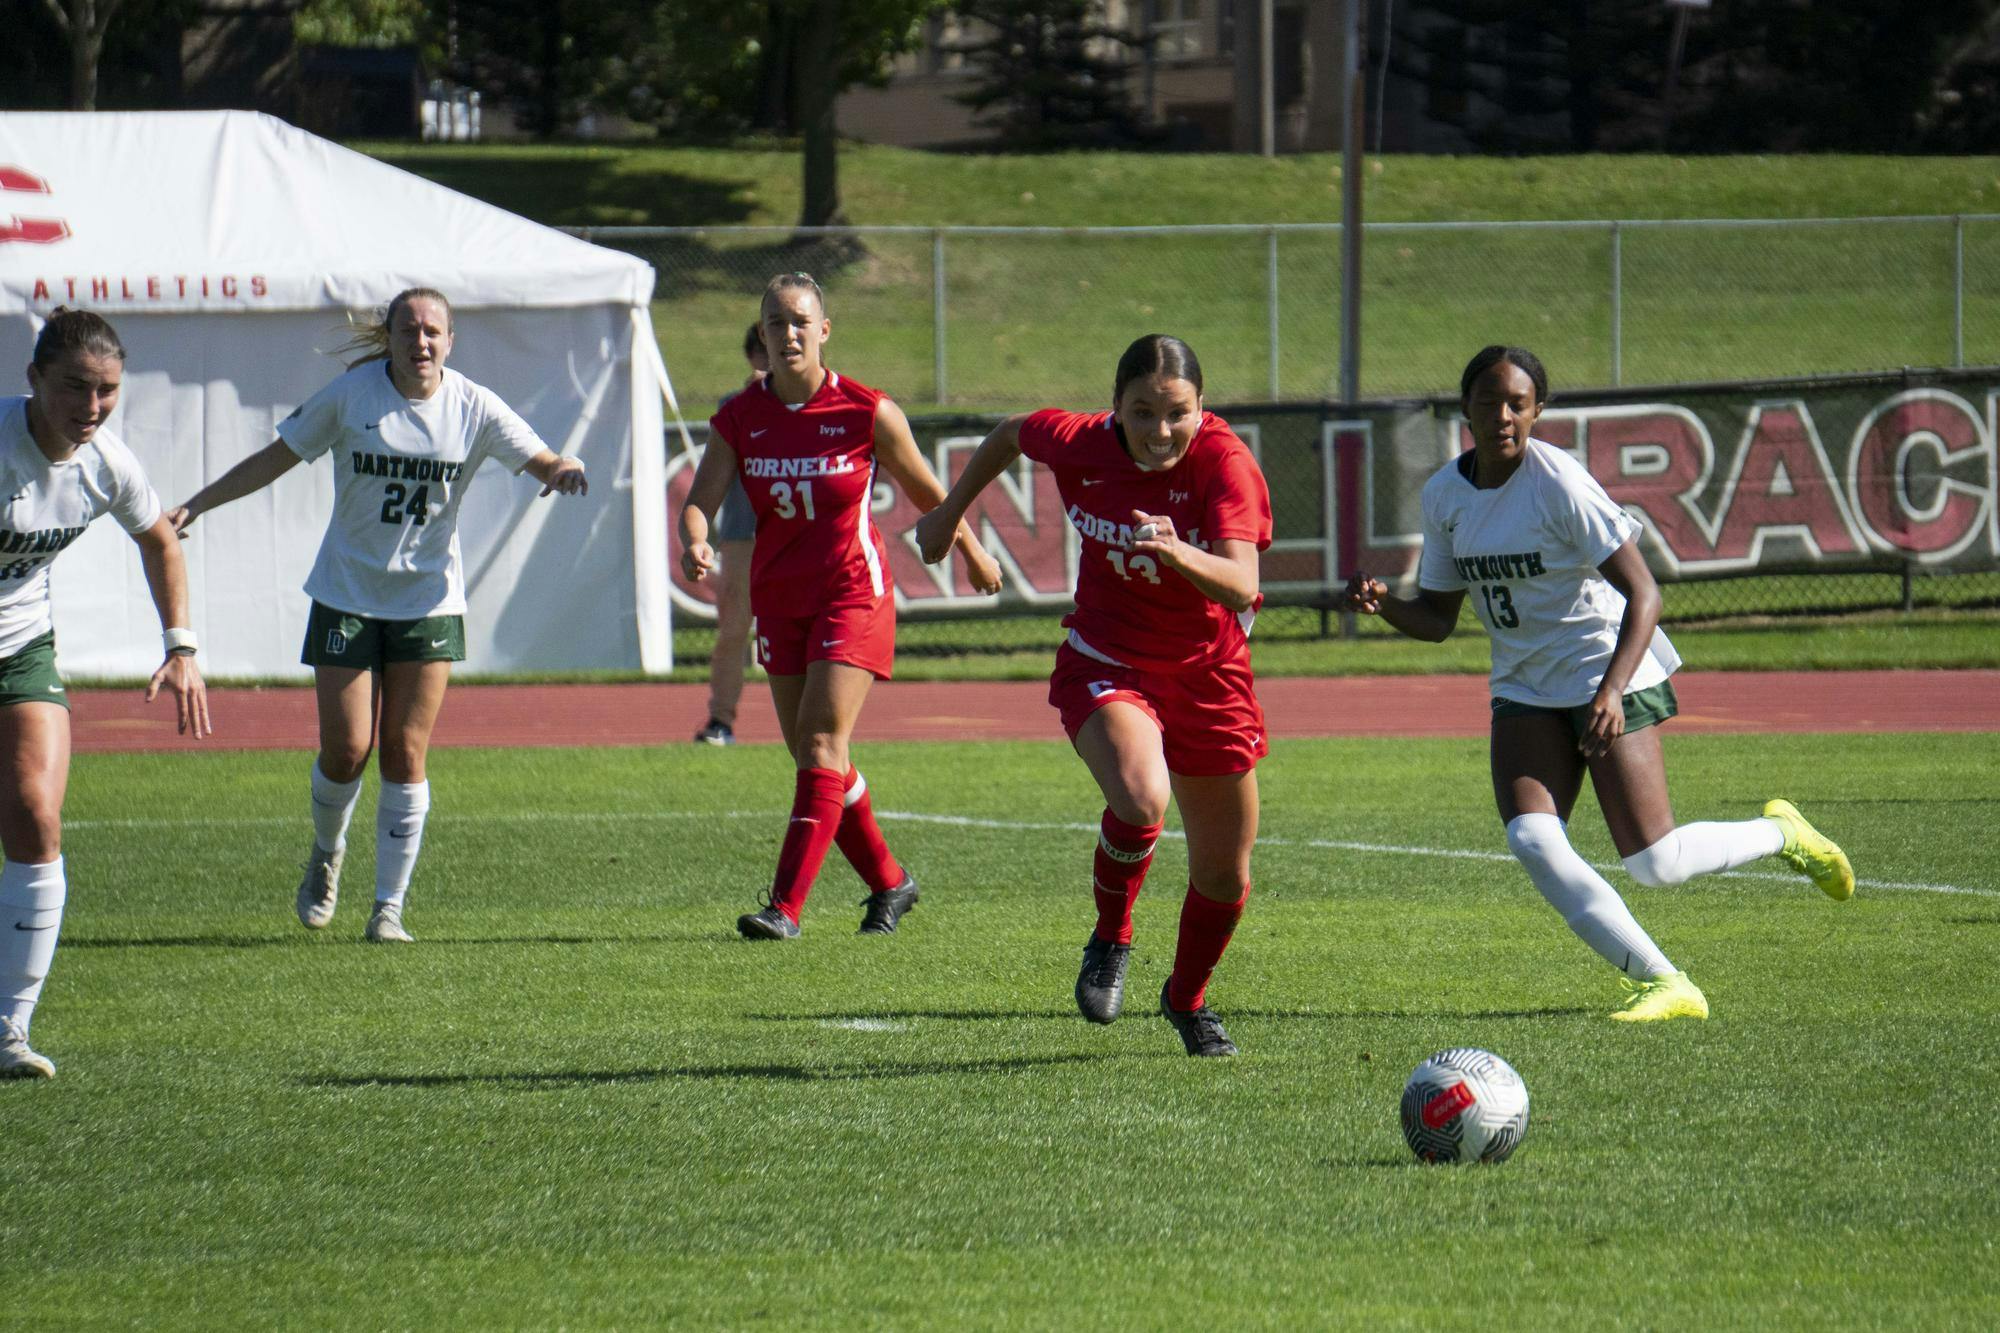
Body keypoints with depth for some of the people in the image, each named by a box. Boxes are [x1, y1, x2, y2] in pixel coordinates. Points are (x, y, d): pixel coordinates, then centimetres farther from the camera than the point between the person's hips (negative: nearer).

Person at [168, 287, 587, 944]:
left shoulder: (474, 408, -5)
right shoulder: (350, 396, -7)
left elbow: (543, 462, -4)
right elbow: (276, 458, 1)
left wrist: (565, 469, -29)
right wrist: (197, 503, -5)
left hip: (429, 602, 1)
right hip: (347, 595, -1)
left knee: (404, 754, -3)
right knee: (346, 748, -5)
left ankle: (390, 905, 5)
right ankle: (326, 855, 26)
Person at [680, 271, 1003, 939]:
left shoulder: (868, 412, -10)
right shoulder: (738, 418, -2)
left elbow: (926, 491, 4)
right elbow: (701, 499, -10)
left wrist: (973, 551, 17)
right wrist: (694, 543, -33)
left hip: (853, 591, -5)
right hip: (780, 599, 5)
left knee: (821, 739, -16)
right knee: (811, 753, 9)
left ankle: (787, 904, -22)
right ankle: (888, 883, 28)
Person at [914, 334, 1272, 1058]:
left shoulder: (1225, 461, -22)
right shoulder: (1078, 444, -15)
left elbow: (1241, 586, -33)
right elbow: (1010, 434, 10)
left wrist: (1177, 553, -52)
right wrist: (950, 510, 22)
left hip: (1209, 673, 1)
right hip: (1105, 665, -1)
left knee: (1225, 871, 10)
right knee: (1140, 797, -32)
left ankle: (1188, 998, 41)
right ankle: (1110, 939, -3)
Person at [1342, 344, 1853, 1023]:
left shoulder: (1559, 483, -20)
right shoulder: (1444, 495, 0)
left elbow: (1643, 593, -21)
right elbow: (1437, 618, 8)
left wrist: (1612, 688, -33)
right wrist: (1383, 604, -14)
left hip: (1610, 668, -6)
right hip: (1525, 689, 6)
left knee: (1653, 862, -9)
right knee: (1532, 840, -17)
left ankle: (1780, 833, 21)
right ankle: (1662, 983, -11)